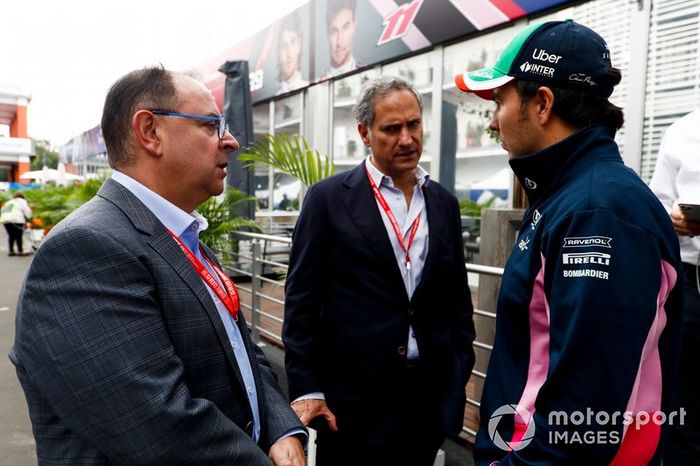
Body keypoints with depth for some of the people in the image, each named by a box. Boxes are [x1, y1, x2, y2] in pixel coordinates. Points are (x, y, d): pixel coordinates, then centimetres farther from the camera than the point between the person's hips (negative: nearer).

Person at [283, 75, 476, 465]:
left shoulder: (444, 203, 7)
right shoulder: (329, 198, -6)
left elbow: (458, 299, 11)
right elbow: (302, 299, -6)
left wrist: (458, 381, 7)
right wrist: (306, 388, -9)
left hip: (430, 394, 4)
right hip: (353, 394, -4)